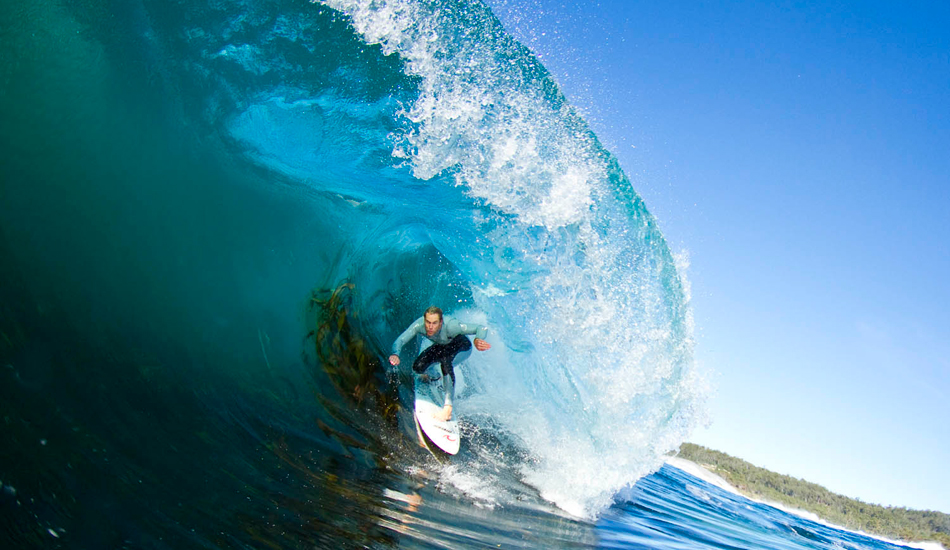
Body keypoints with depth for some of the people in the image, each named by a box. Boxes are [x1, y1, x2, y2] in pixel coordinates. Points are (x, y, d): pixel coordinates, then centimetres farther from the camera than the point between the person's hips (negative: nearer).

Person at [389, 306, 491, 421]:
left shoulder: (450, 325, -41)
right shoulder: (419, 325, -32)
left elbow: (482, 328, -41)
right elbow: (400, 340, -33)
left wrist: (477, 340, -64)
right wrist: (395, 354, -55)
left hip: (461, 345, -4)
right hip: (441, 346, 5)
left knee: (445, 359, -34)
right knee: (418, 367, -11)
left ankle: (448, 407, -37)